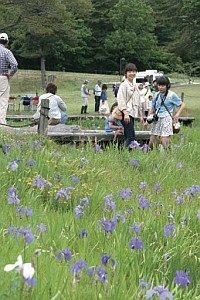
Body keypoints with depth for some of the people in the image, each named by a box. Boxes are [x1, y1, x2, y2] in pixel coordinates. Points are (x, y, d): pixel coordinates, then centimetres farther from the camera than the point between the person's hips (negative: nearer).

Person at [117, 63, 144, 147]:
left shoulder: (135, 85, 19)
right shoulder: (124, 85, -6)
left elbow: (138, 101, 23)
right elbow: (121, 100, -13)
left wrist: (141, 115, 20)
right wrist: (125, 114, -23)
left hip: (133, 113, 8)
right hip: (126, 113, -8)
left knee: (128, 137, 6)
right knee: (131, 137, -16)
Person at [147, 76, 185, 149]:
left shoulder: (171, 95, -2)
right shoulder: (156, 95, 11)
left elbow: (182, 105, 5)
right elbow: (152, 109, 20)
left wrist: (177, 115, -7)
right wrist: (148, 120, 10)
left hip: (166, 119, -5)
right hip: (157, 120, 5)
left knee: (164, 143, -13)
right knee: (152, 143, 0)